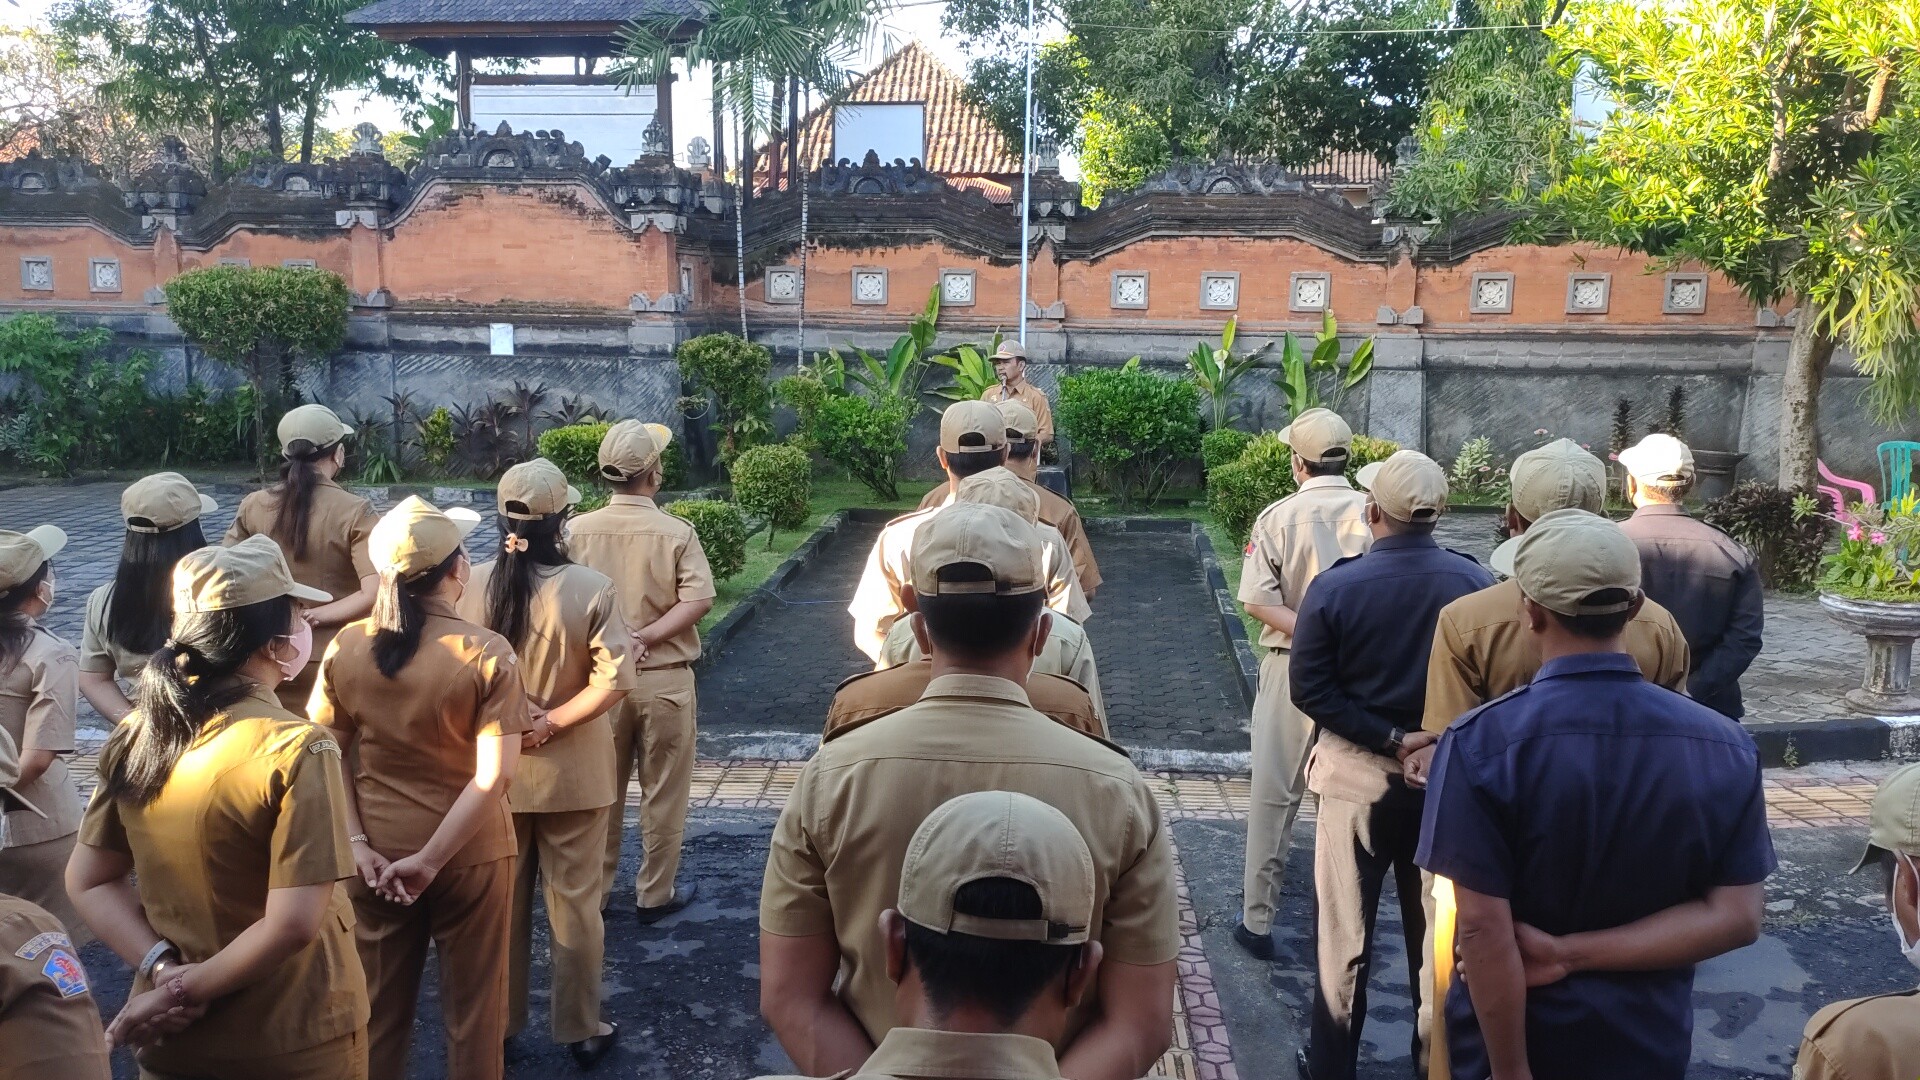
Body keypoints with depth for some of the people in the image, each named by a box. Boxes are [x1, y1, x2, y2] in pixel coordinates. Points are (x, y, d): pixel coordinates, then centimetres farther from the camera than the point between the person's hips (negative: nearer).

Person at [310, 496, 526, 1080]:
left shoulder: (347, 646, -6)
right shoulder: (486, 654, -16)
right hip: (469, 855, -3)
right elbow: (494, 777, -20)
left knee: (378, 1005, 20)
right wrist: (429, 860, -16)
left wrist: (356, 844, -3)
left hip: (377, 853, 3)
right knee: (474, 1008, 15)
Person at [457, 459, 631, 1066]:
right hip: (571, 770, -3)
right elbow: (615, 679, -22)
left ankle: (497, 1022, 32)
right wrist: (553, 723, -15)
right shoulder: (591, 590, -18)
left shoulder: (472, 585, -9)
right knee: (574, 901, 11)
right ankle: (580, 1030, 23)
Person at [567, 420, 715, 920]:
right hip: (663, 679, -3)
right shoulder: (675, 533, -14)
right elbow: (698, 600, -21)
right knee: (662, 793, 11)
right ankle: (655, 893, 21)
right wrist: (646, 638, -18)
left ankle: (595, 889, 27)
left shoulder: (579, 531, -6)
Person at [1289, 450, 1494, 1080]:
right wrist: (1434, 739, -1)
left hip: (1357, 775, -2)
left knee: (1345, 932, 11)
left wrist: (1389, 738, -16)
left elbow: (1308, 688, -15)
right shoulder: (1479, 584, -9)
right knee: (1437, 930, 17)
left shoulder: (1334, 586, -14)